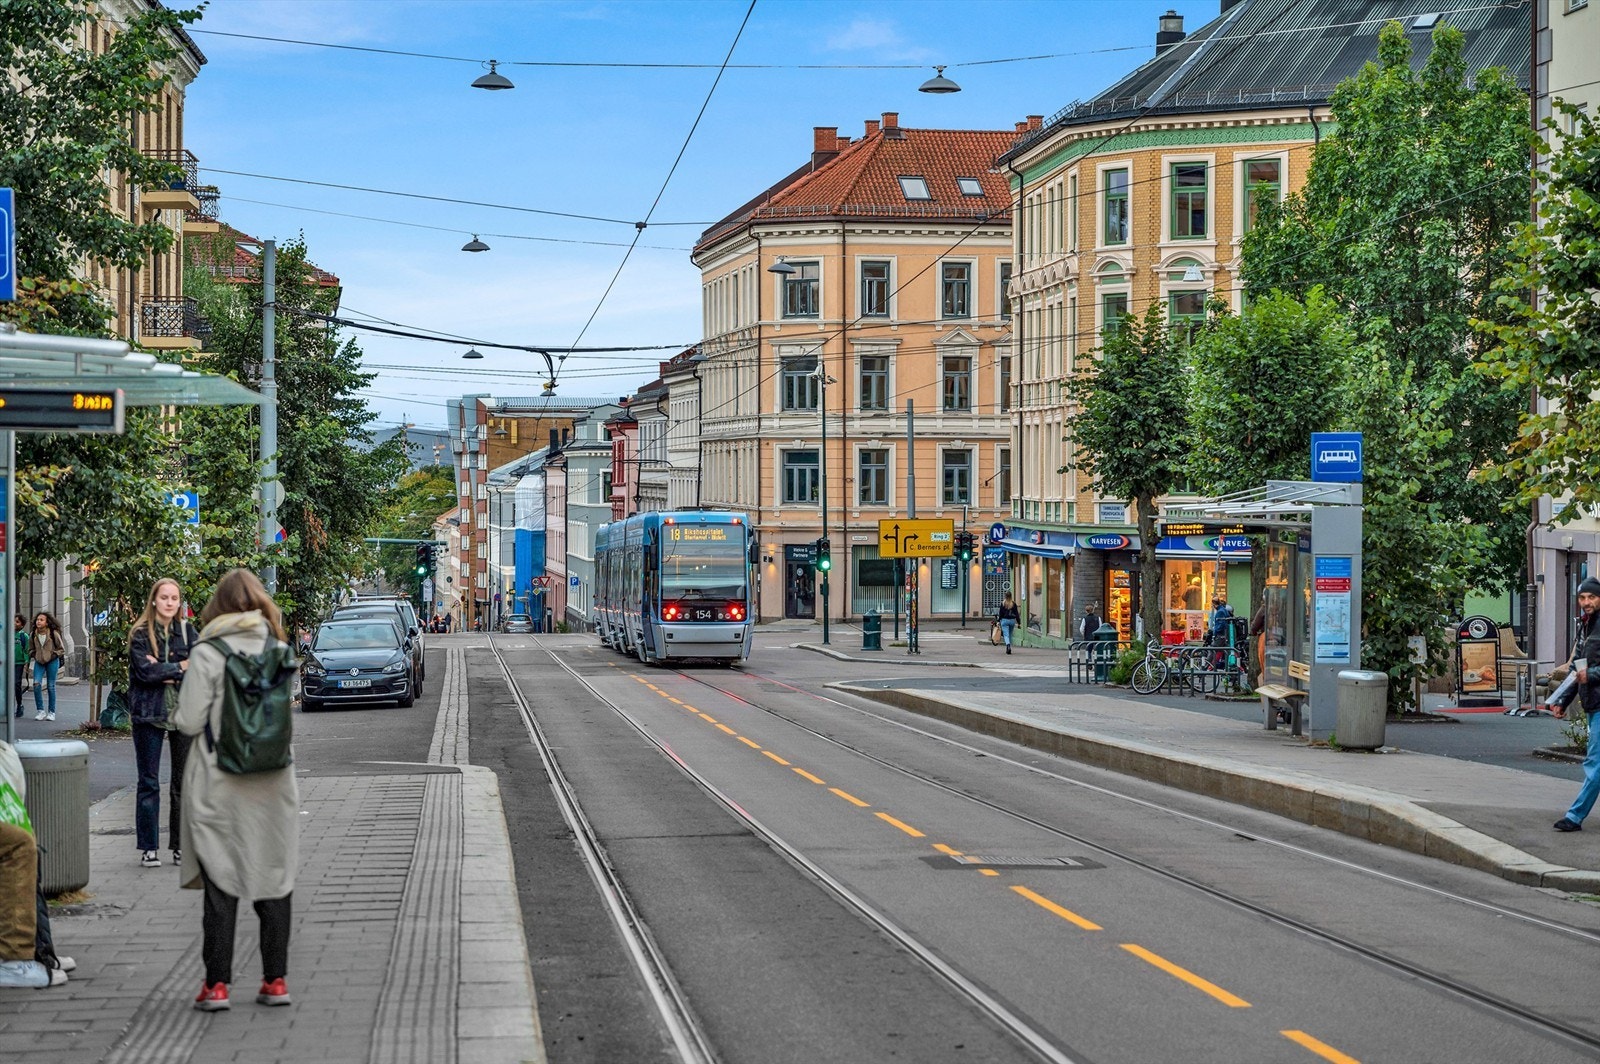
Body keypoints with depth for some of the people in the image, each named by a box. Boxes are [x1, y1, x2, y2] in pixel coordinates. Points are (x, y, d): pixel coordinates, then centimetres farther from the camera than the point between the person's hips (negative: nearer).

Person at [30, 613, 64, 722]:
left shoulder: (54, 634, -10)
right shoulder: (34, 634, 0)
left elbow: (62, 649, -2)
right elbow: (30, 649, 16)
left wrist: (53, 655, -12)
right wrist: (35, 655, -1)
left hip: (52, 661, -3)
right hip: (39, 662, 3)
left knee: (51, 686, 2)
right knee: (36, 683, -13)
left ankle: (52, 712, 11)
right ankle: (40, 711, -5)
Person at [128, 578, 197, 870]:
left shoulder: (187, 631, 6)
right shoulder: (140, 634, -2)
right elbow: (145, 671, -16)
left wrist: (164, 672, -15)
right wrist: (180, 667, -9)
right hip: (149, 714, -3)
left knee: (184, 781, 6)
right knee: (149, 782, 2)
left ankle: (181, 845, 14)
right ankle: (148, 848, 7)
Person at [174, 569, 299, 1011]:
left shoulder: (206, 654, -11)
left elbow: (189, 722, -10)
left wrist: (180, 715, 10)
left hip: (221, 786, -3)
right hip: (273, 782, 3)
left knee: (220, 882, 4)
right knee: (273, 878, 10)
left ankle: (217, 984, 4)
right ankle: (275, 979, 13)